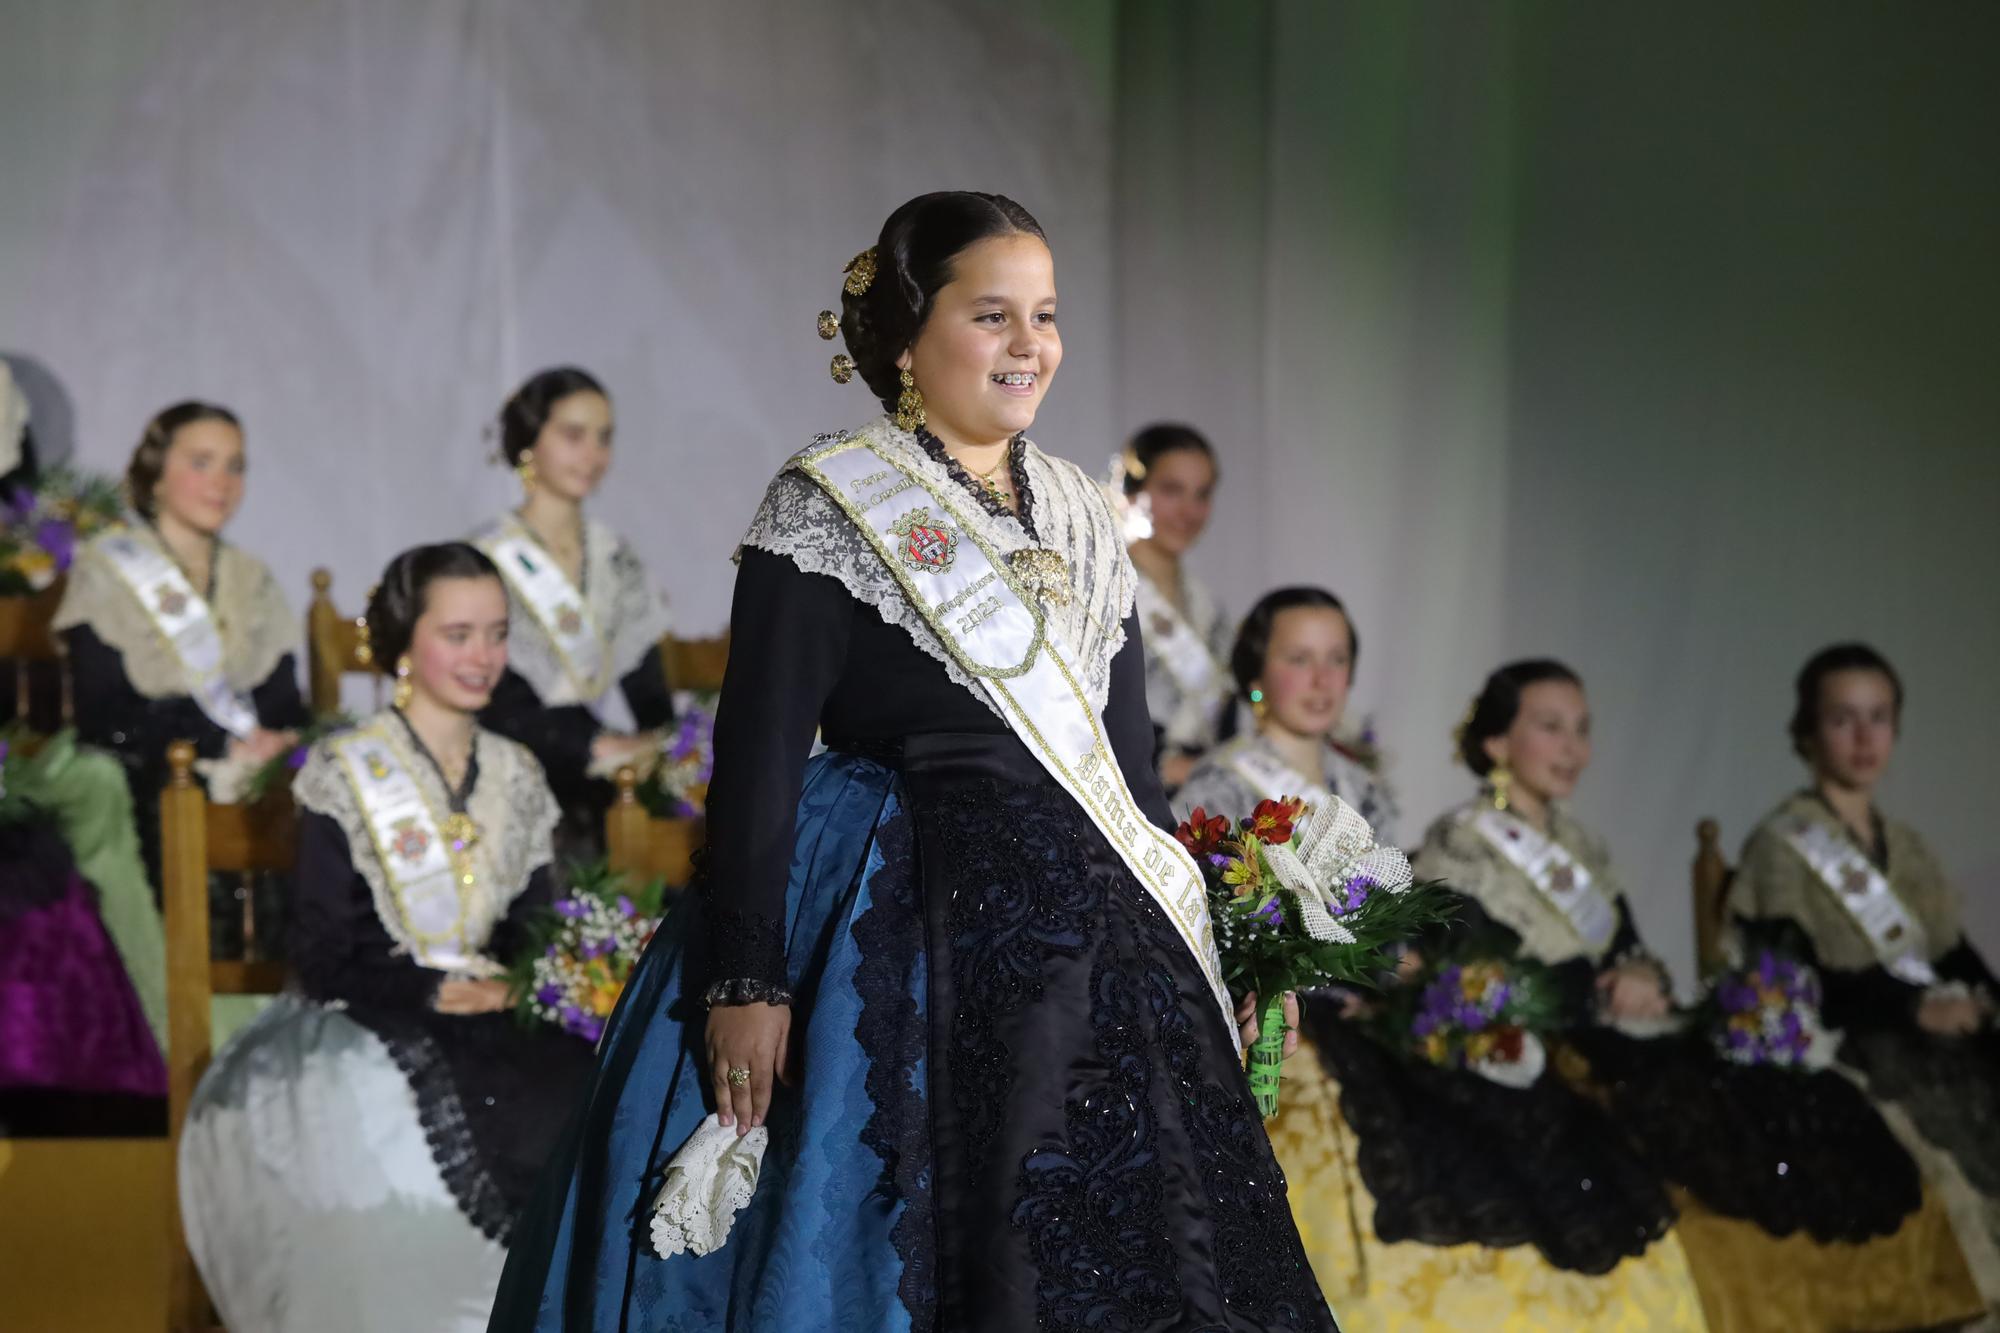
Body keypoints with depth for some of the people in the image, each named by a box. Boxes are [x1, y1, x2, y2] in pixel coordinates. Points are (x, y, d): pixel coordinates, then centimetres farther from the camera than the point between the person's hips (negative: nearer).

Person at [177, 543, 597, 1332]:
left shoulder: (517, 778, 15)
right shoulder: (345, 776, -1)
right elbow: (323, 962, -4)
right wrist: (436, 994, -16)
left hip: (495, 1028, 5)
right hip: (367, 1029, -5)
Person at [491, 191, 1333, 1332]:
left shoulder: (1085, 518, 14)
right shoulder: (830, 507, -5)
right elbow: (758, 755, -11)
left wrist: (1187, 960, 15)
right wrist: (746, 981, -19)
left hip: (1099, 947, 6)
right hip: (917, 938, -6)